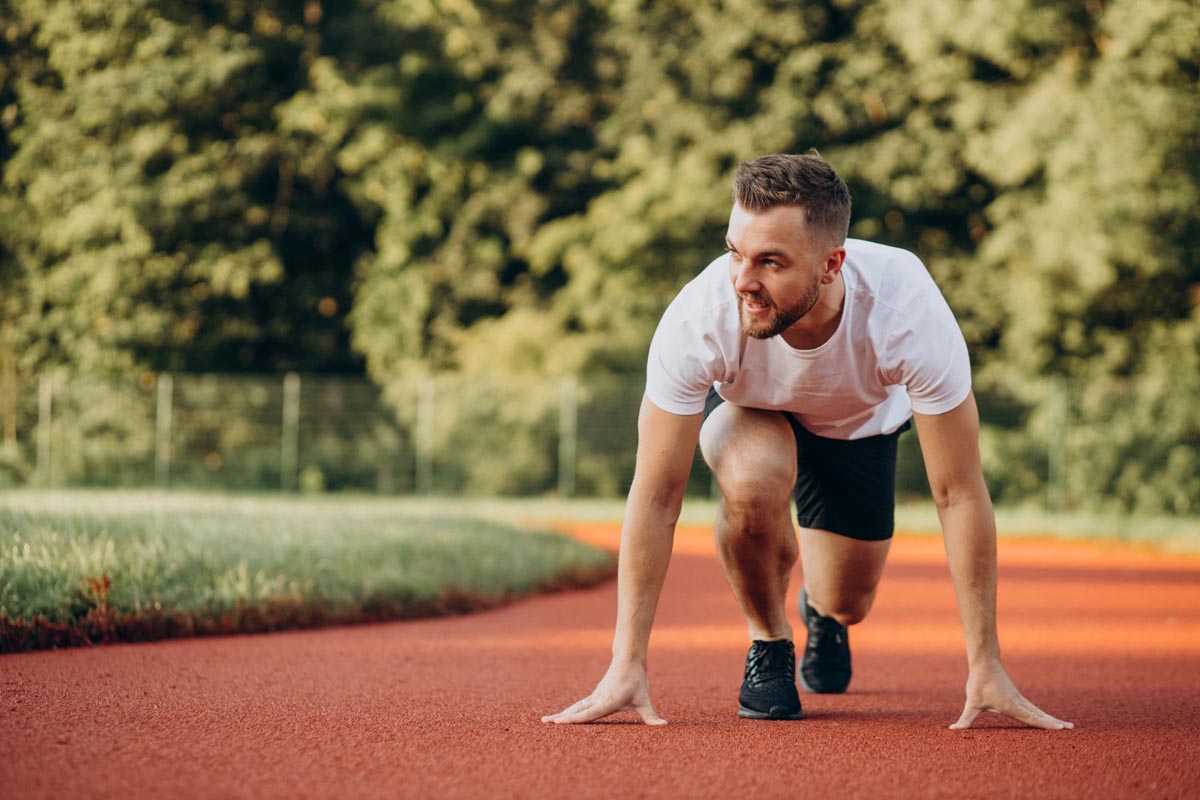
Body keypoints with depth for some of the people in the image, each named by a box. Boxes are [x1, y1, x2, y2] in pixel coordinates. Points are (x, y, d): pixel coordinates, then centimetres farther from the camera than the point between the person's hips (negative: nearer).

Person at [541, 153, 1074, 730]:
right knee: (755, 481, -35)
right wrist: (627, 665, -36)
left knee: (847, 604, 3)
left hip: (862, 420, 1)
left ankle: (823, 613, 43)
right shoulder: (698, 318, -41)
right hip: (745, 411, -1)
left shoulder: (910, 313, -41)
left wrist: (985, 668, -33)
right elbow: (656, 495, -33)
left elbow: (959, 494, -33)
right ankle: (768, 641, -5)